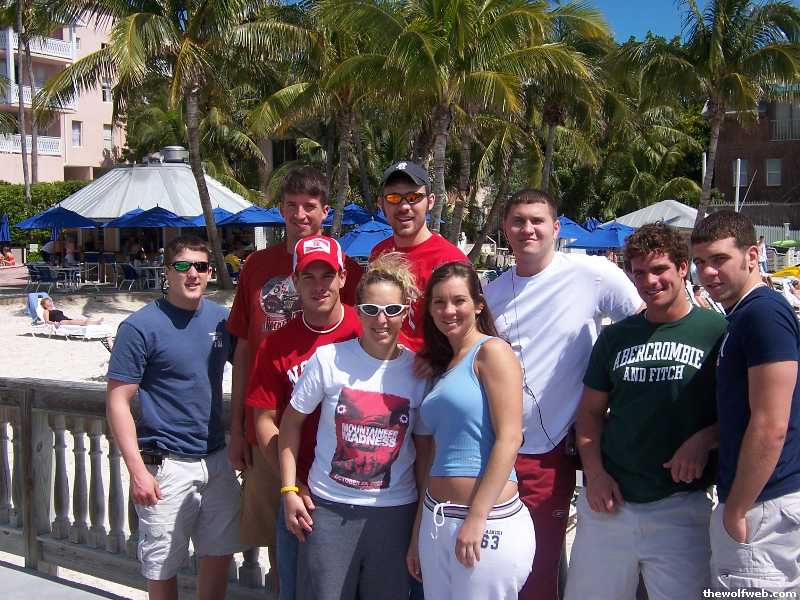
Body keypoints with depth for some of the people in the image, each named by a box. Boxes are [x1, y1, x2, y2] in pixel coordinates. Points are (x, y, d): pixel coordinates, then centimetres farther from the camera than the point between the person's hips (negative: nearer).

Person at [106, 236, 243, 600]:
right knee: (162, 566, 8)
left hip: (217, 458, 5)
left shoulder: (221, 318, 3)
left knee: (219, 555, 15)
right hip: (166, 464, -5)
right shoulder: (140, 327, -12)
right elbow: (118, 402, -12)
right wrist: (138, 471, -16)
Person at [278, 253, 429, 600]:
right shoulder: (328, 359, -8)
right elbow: (291, 421, 2)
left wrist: (423, 520, 4)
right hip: (328, 507, -1)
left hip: (394, 512, 2)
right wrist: (289, 490, -2)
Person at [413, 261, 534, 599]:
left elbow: (509, 438, -15)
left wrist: (477, 519, -18)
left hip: (488, 521, -7)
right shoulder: (443, 366, 15)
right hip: (436, 520, 7)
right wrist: (418, 533, 18)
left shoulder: (492, 351, -7)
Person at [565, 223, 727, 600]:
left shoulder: (717, 331, -3)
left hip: (681, 507, -4)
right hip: (608, 501, 4)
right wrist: (594, 473, -1)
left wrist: (704, 440, -18)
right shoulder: (616, 336, 9)